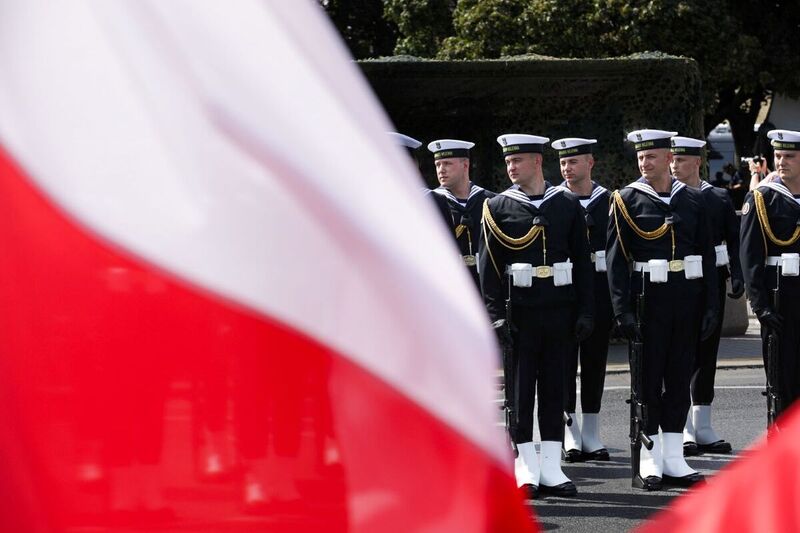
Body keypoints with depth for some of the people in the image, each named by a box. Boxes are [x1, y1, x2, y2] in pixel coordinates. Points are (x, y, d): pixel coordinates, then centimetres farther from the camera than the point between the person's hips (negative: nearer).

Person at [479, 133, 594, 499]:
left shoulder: (567, 204, 6)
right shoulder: (498, 207, 1)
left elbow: (582, 260, 7)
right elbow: (490, 264, -1)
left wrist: (584, 311, 2)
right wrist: (496, 315, -9)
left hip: (559, 309, 2)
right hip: (520, 309, -2)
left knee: (554, 386, 6)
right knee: (520, 387, 0)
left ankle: (551, 467, 11)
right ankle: (527, 468, 5)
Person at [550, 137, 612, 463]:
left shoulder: (607, 201, 6)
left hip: (599, 286, 2)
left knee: (595, 360, 6)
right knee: (564, 359, -1)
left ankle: (592, 435, 12)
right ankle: (570, 436, 5)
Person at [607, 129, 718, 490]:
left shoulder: (692, 200, 8)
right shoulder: (627, 200, -2)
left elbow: (707, 255, 9)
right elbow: (616, 258, -6)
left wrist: (711, 305, 4)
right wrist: (622, 310, -13)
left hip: (687, 298, 3)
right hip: (648, 297, -3)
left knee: (680, 377, 7)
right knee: (648, 378, 0)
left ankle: (673, 459, 13)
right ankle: (649, 462, 5)